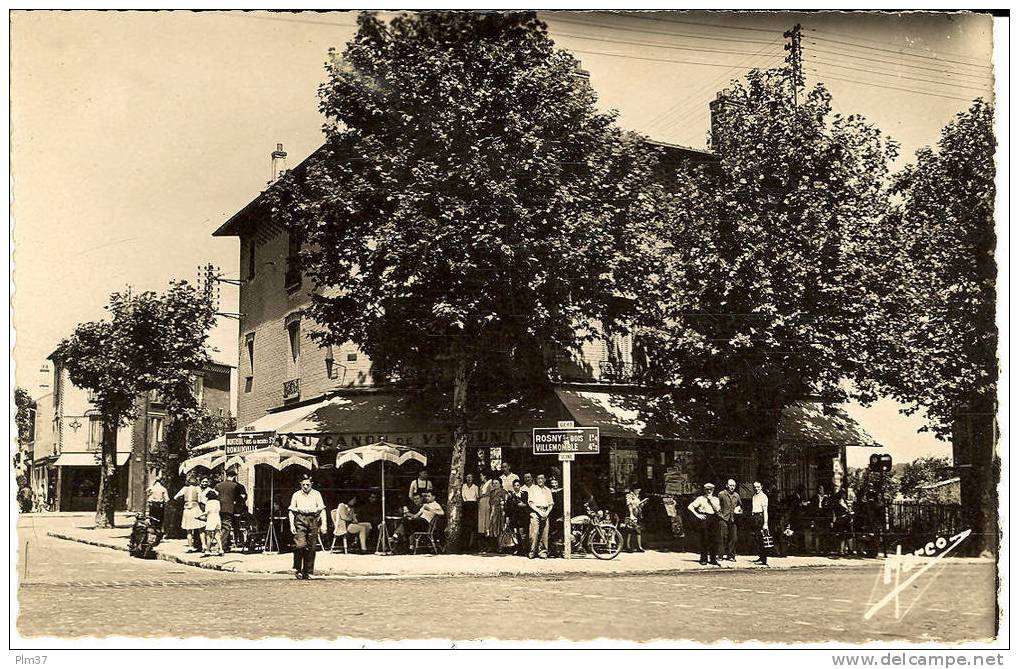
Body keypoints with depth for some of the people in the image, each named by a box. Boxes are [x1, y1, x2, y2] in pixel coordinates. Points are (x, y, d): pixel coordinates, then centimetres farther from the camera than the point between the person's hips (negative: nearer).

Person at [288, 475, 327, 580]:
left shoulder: (316, 494, 11)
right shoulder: (296, 495, 11)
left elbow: (322, 510, 9)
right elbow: (291, 511, 11)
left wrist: (323, 524, 0)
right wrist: (291, 524, -1)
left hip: (313, 520, 1)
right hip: (300, 520, -1)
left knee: (311, 547, -1)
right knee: (300, 544, -17)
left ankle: (307, 572, 6)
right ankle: (297, 569, -5)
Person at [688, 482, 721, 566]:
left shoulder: (715, 499, 15)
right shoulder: (701, 499, 4)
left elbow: (717, 509, -2)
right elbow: (690, 507, -1)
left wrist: (711, 500, -5)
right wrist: (697, 515, -7)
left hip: (713, 519, 3)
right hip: (704, 518, -3)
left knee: (714, 539, -1)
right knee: (705, 539, -4)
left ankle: (713, 559, 7)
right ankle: (704, 559, 3)